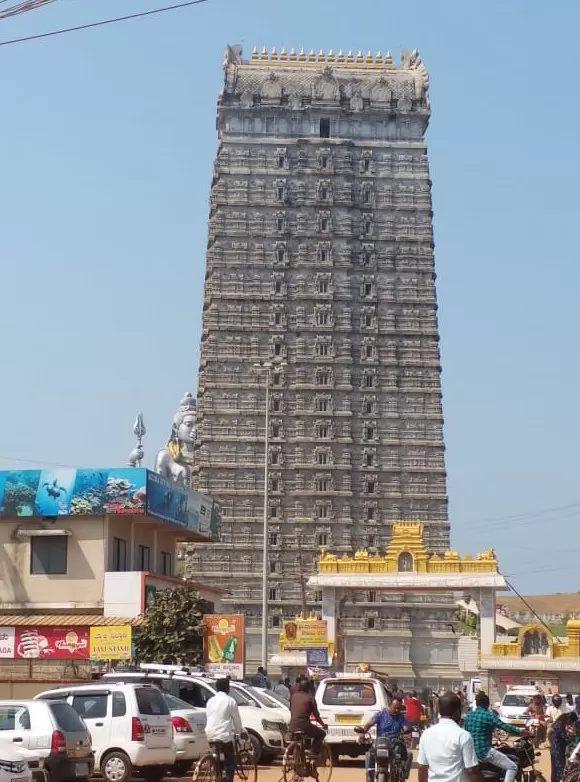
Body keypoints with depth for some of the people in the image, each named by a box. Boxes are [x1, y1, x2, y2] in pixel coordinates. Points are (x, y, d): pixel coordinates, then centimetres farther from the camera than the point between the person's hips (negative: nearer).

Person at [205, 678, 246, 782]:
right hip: (224, 735, -5)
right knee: (230, 762, 3)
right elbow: (237, 719, 2)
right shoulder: (230, 701, -3)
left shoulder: (210, 701, 12)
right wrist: (241, 732, 17)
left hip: (210, 735, 5)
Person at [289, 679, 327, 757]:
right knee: (321, 734, 16)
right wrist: (323, 724, 15)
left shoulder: (294, 696, 11)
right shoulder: (310, 698, -2)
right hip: (304, 726, -5)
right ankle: (315, 753, 3)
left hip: (292, 726, 5)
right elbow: (316, 714, 1)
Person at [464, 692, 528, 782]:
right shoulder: (489, 715, -12)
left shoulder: (469, 715, 8)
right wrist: (523, 732, -2)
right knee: (512, 767, -3)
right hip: (485, 751, -8)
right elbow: (506, 727, -15)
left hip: (471, 752, 8)